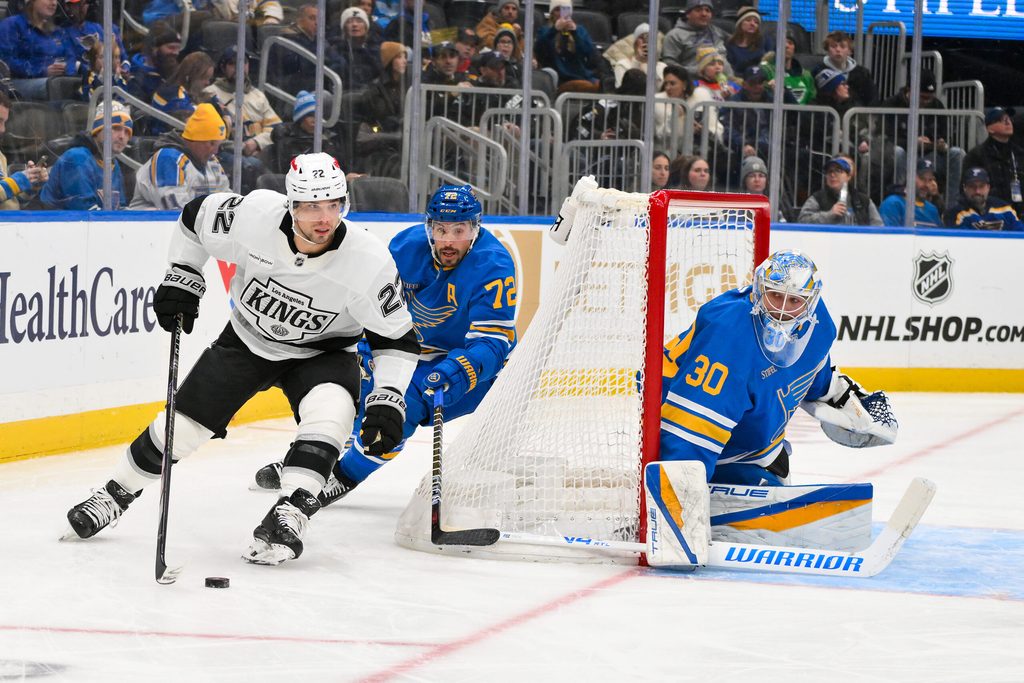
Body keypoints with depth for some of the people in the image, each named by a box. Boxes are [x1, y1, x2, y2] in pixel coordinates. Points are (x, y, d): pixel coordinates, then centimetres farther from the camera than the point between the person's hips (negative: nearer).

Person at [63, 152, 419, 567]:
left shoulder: (370, 264, -30)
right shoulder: (254, 216, -28)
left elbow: (398, 340, -18)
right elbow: (196, 216, -5)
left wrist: (387, 399, -28)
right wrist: (181, 280, -8)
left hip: (320, 353, -2)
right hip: (246, 341, 2)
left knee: (331, 408, -33)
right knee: (182, 424, 2)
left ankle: (287, 519, -32)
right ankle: (116, 494, 27)